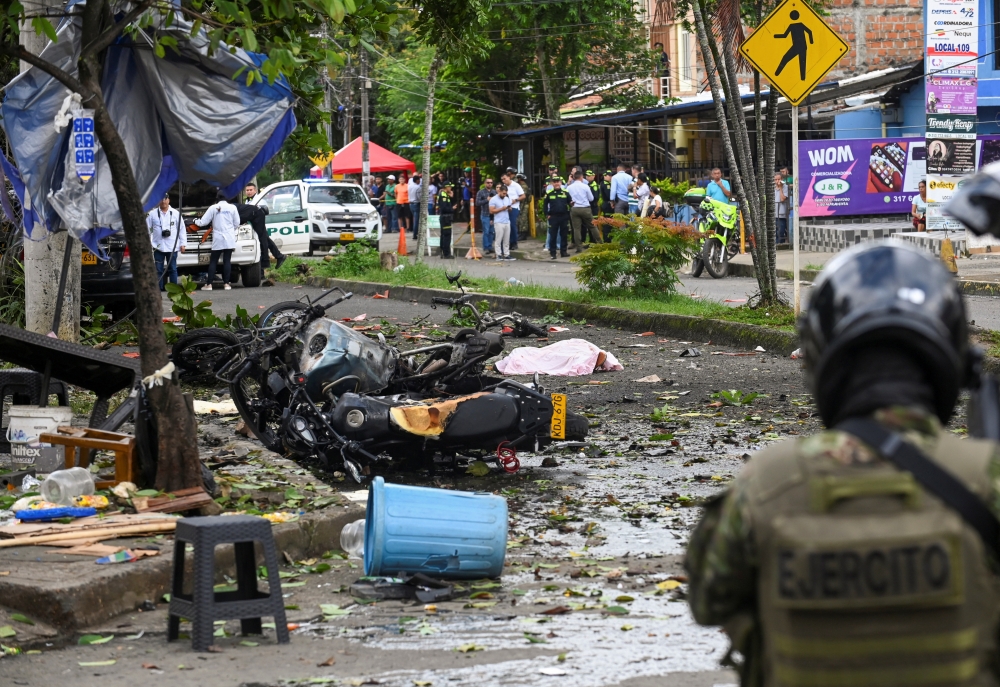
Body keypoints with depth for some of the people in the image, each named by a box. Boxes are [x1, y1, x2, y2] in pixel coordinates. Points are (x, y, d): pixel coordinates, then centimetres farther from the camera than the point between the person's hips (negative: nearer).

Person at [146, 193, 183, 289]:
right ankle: (159, 288, 4)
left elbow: (181, 229, 6)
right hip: (158, 246, 0)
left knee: (172, 269, 5)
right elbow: (147, 229, 4)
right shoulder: (152, 214, 2)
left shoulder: (175, 213, 4)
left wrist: (182, 244, 2)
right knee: (158, 269, 0)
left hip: (172, 246, 0)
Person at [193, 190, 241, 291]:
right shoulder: (232, 208, 2)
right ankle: (226, 283, -1)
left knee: (213, 261, 4)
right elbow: (237, 224, 7)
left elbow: (203, 222, 0)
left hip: (217, 240, -1)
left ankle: (209, 284, 0)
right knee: (227, 261, 3)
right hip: (229, 240, 1)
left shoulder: (213, 208, -2)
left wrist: (195, 221, 20)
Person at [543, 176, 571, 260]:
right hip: (553, 217, -1)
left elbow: (570, 203, 7)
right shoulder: (549, 194, 2)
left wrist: (568, 214, -5)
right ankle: (552, 253, 4)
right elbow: (545, 205, 7)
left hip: (564, 217, 1)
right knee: (553, 236, 0)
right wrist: (547, 215, -1)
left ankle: (563, 251, 17)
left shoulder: (566, 193, 3)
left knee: (564, 235, 8)